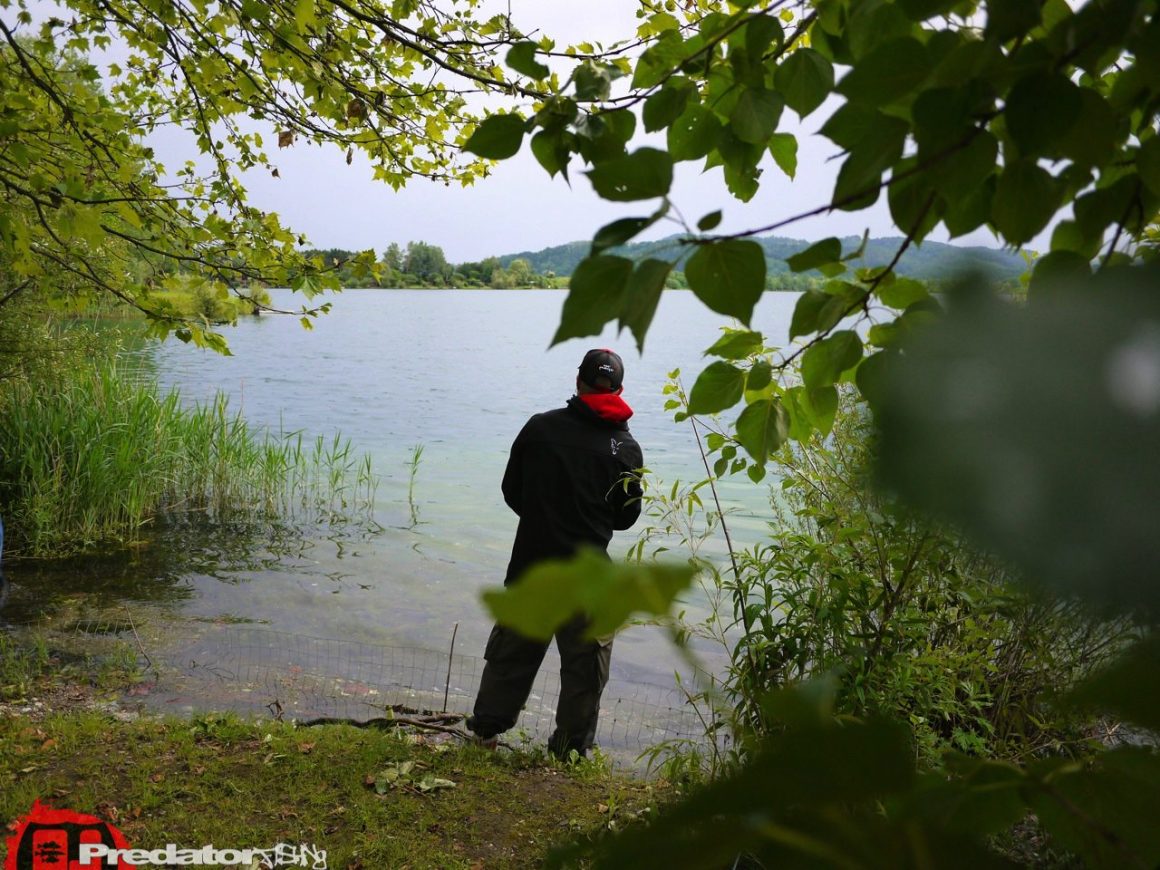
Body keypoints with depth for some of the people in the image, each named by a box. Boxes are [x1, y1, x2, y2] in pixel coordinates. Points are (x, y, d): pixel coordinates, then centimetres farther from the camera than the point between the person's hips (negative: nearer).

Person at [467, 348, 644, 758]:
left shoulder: (540, 427, -5)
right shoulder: (627, 449, -6)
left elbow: (511, 492, 2)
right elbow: (626, 517, 1)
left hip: (530, 560, 2)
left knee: (512, 647, 18)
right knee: (585, 662, 13)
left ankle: (486, 728, 28)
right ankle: (572, 747, 21)